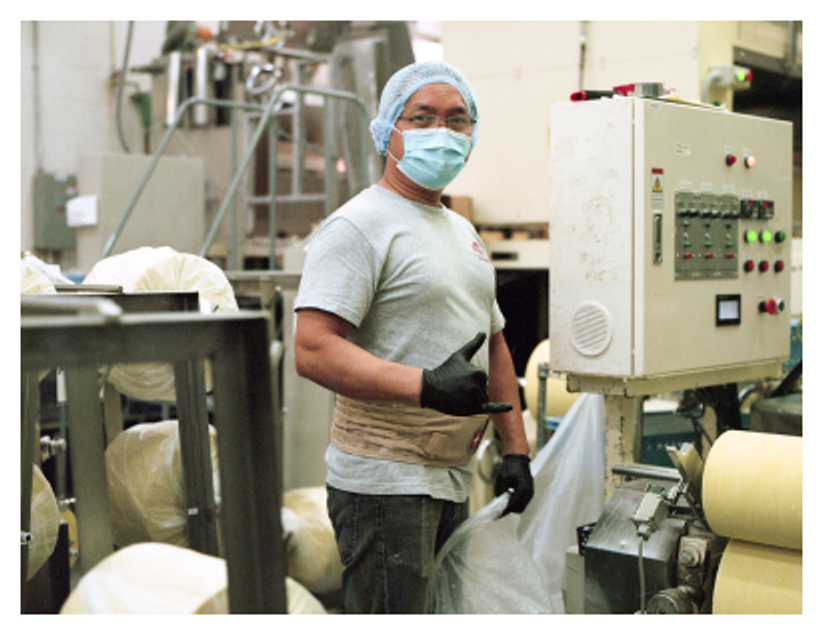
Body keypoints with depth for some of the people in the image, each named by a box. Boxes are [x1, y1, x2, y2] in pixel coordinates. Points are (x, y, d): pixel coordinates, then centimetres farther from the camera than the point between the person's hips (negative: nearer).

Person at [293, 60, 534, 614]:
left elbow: (494, 345, 22)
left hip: (453, 480, 9)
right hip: (386, 480, -8)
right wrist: (426, 386, -30)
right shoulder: (359, 226, -11)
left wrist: (516, 449, 15)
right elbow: (312, 350, -22)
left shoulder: (463, 231, 18)